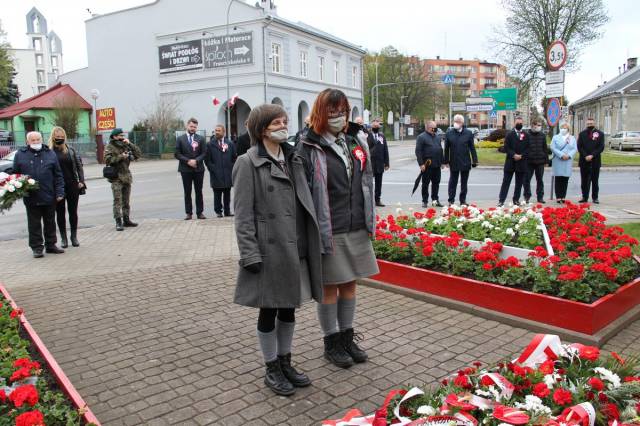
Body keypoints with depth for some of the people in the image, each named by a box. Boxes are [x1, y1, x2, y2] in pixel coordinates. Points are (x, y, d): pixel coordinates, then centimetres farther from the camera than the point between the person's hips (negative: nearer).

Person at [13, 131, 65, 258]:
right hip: (31, 198, -1)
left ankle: (50, 245, 23)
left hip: (49, 196, 1)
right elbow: (15, 175, 8)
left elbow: (58, 175, 5)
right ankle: (37, 247, 13)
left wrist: (59, 192, -1)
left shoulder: (50, 154, 6)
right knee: (34, 224, 5)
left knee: (50, 222, 12)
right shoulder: (20, 155, 3)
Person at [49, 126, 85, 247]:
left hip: (72, 185, 1)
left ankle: (74, 236, 19)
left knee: (73, 212, 8)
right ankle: (63, 238, 18)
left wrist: (81, 181, -2)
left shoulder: (71, 150, 4)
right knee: (60, 213, 7)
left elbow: (79, 166, 7)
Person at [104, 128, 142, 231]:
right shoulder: (110, 147, -3)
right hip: (116, 178, -6)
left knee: (126, 201, 13)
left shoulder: (126, 146, 13)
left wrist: (129, 144, -3)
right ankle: (118, 222, -8)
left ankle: (126, 220, 22)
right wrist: (120, 157, -18)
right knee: (117, 201, -8)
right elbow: (107, 160, -17)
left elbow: (138, 154, 6)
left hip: (126, 177, 6)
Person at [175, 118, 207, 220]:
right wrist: (188, 161, -12)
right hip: (185, 169, 0)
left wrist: (196, 161, -14)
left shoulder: (201, 139, 6)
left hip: (198, 169, 1)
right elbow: (177, 154, -1)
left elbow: (204, 153, 1)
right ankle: (189, 213, 9)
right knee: (187, 192, 3)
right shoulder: (180, 139, 4)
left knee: (199, 192, 5)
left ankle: (200, 212, 11)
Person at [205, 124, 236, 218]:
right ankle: (218, 211, 11)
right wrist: (213, 169, -5)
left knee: (227, 194, 7)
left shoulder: (230, 144, 9)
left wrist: (231, 169, 3)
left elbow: (234, 158, 11)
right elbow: (207, 160, 1)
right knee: (217, 195, 1)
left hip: (228, 174, 2)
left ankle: (227, 211, 15)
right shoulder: (210, 144, 2)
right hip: (216, 175, -2)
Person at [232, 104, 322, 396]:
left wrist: (311, 242, 10)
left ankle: (285, 363, 32)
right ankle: (272, 370, 24)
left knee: (289, 308, 16)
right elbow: (243, 213, -11)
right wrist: (250, 254, -16)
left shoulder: (293, 159, 12)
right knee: (269, 310, 7)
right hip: (269, 249, -6)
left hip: (295, 248, 6)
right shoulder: (248, 163, -8)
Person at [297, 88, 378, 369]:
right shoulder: (309, 148, -9)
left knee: (350, 284, 14)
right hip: (329, 231, -6)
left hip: (357, 229, 6)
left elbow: (367, 181, 17)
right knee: (329, 287, 6)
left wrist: (369, 221, 14)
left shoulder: (357, 142, 11)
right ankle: (331, 343, 23)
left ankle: (347, 338, 30)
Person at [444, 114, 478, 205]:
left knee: (464, 182, 10)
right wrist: (446, 161, -1)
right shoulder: (449, 133, 0)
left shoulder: (468, 133, 0)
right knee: (453, 182, 5)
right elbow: (446, 148, 2)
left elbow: (472, 148, 1)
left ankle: (463, 200, 19)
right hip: (454, 163, -1)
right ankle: (451, 200, 11)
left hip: (465, 162, 1)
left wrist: (474, 160, -2)